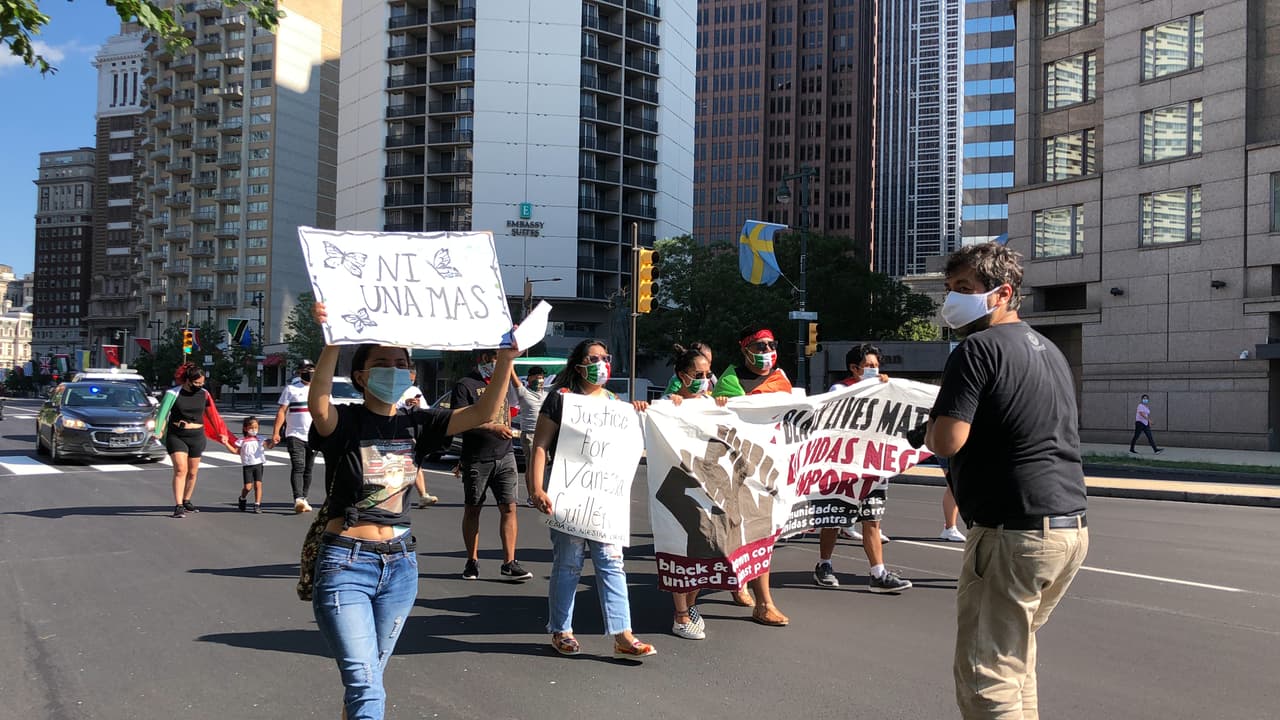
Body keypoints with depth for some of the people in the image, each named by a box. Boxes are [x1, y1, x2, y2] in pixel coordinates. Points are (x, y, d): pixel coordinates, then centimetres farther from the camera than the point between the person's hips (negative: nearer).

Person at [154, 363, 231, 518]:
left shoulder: (204, 394, 5)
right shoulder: (173, 393, -7)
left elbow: (212, 415, 15)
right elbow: (163, 413, -10)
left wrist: (220, 433, 19)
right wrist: (159, 431, -23)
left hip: (197, 437, 4)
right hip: (176, 436, -4)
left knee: (192, 472, 10)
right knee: (180, 470, -14)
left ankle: (186, 501, 28)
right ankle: (178, 506, -15)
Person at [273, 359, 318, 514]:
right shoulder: (291, 389, 2)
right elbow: (281, 411, -2)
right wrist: (276, 432, -10)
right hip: (295, 435, -3)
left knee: (308, 469, 8)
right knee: (298, 467, -15)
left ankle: (303, 499, 17)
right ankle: (298, 499, -24)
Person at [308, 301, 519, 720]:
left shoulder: (415, 426, 4)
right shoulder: (345, 424, -8)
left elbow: (482, 413, -7)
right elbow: (317, 404, -32)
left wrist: (505, 359, -21)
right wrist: (331, 343, -48)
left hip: (400, 565, 5)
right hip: (346, 563, -5)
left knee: (369, 677, 20)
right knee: (365, 686, -12)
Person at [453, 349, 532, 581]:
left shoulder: (502, 382, 15)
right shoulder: (465, 385, -5)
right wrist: (492, 428, -23)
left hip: (504, 456, 5)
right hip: (476, 459, -4)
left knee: (509, 507, -4)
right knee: (472, 510, 7)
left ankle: (509, 563, -3)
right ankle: (472, 561, 17)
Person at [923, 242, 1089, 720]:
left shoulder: (978, 348, -10)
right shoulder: (1049, 350, 18)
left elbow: (946, 441, -20)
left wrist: (930, 428, 2)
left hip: (1014, 533, -9)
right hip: (1072, 526, 10)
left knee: (984, 677, -4)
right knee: (1016, 654, 23)